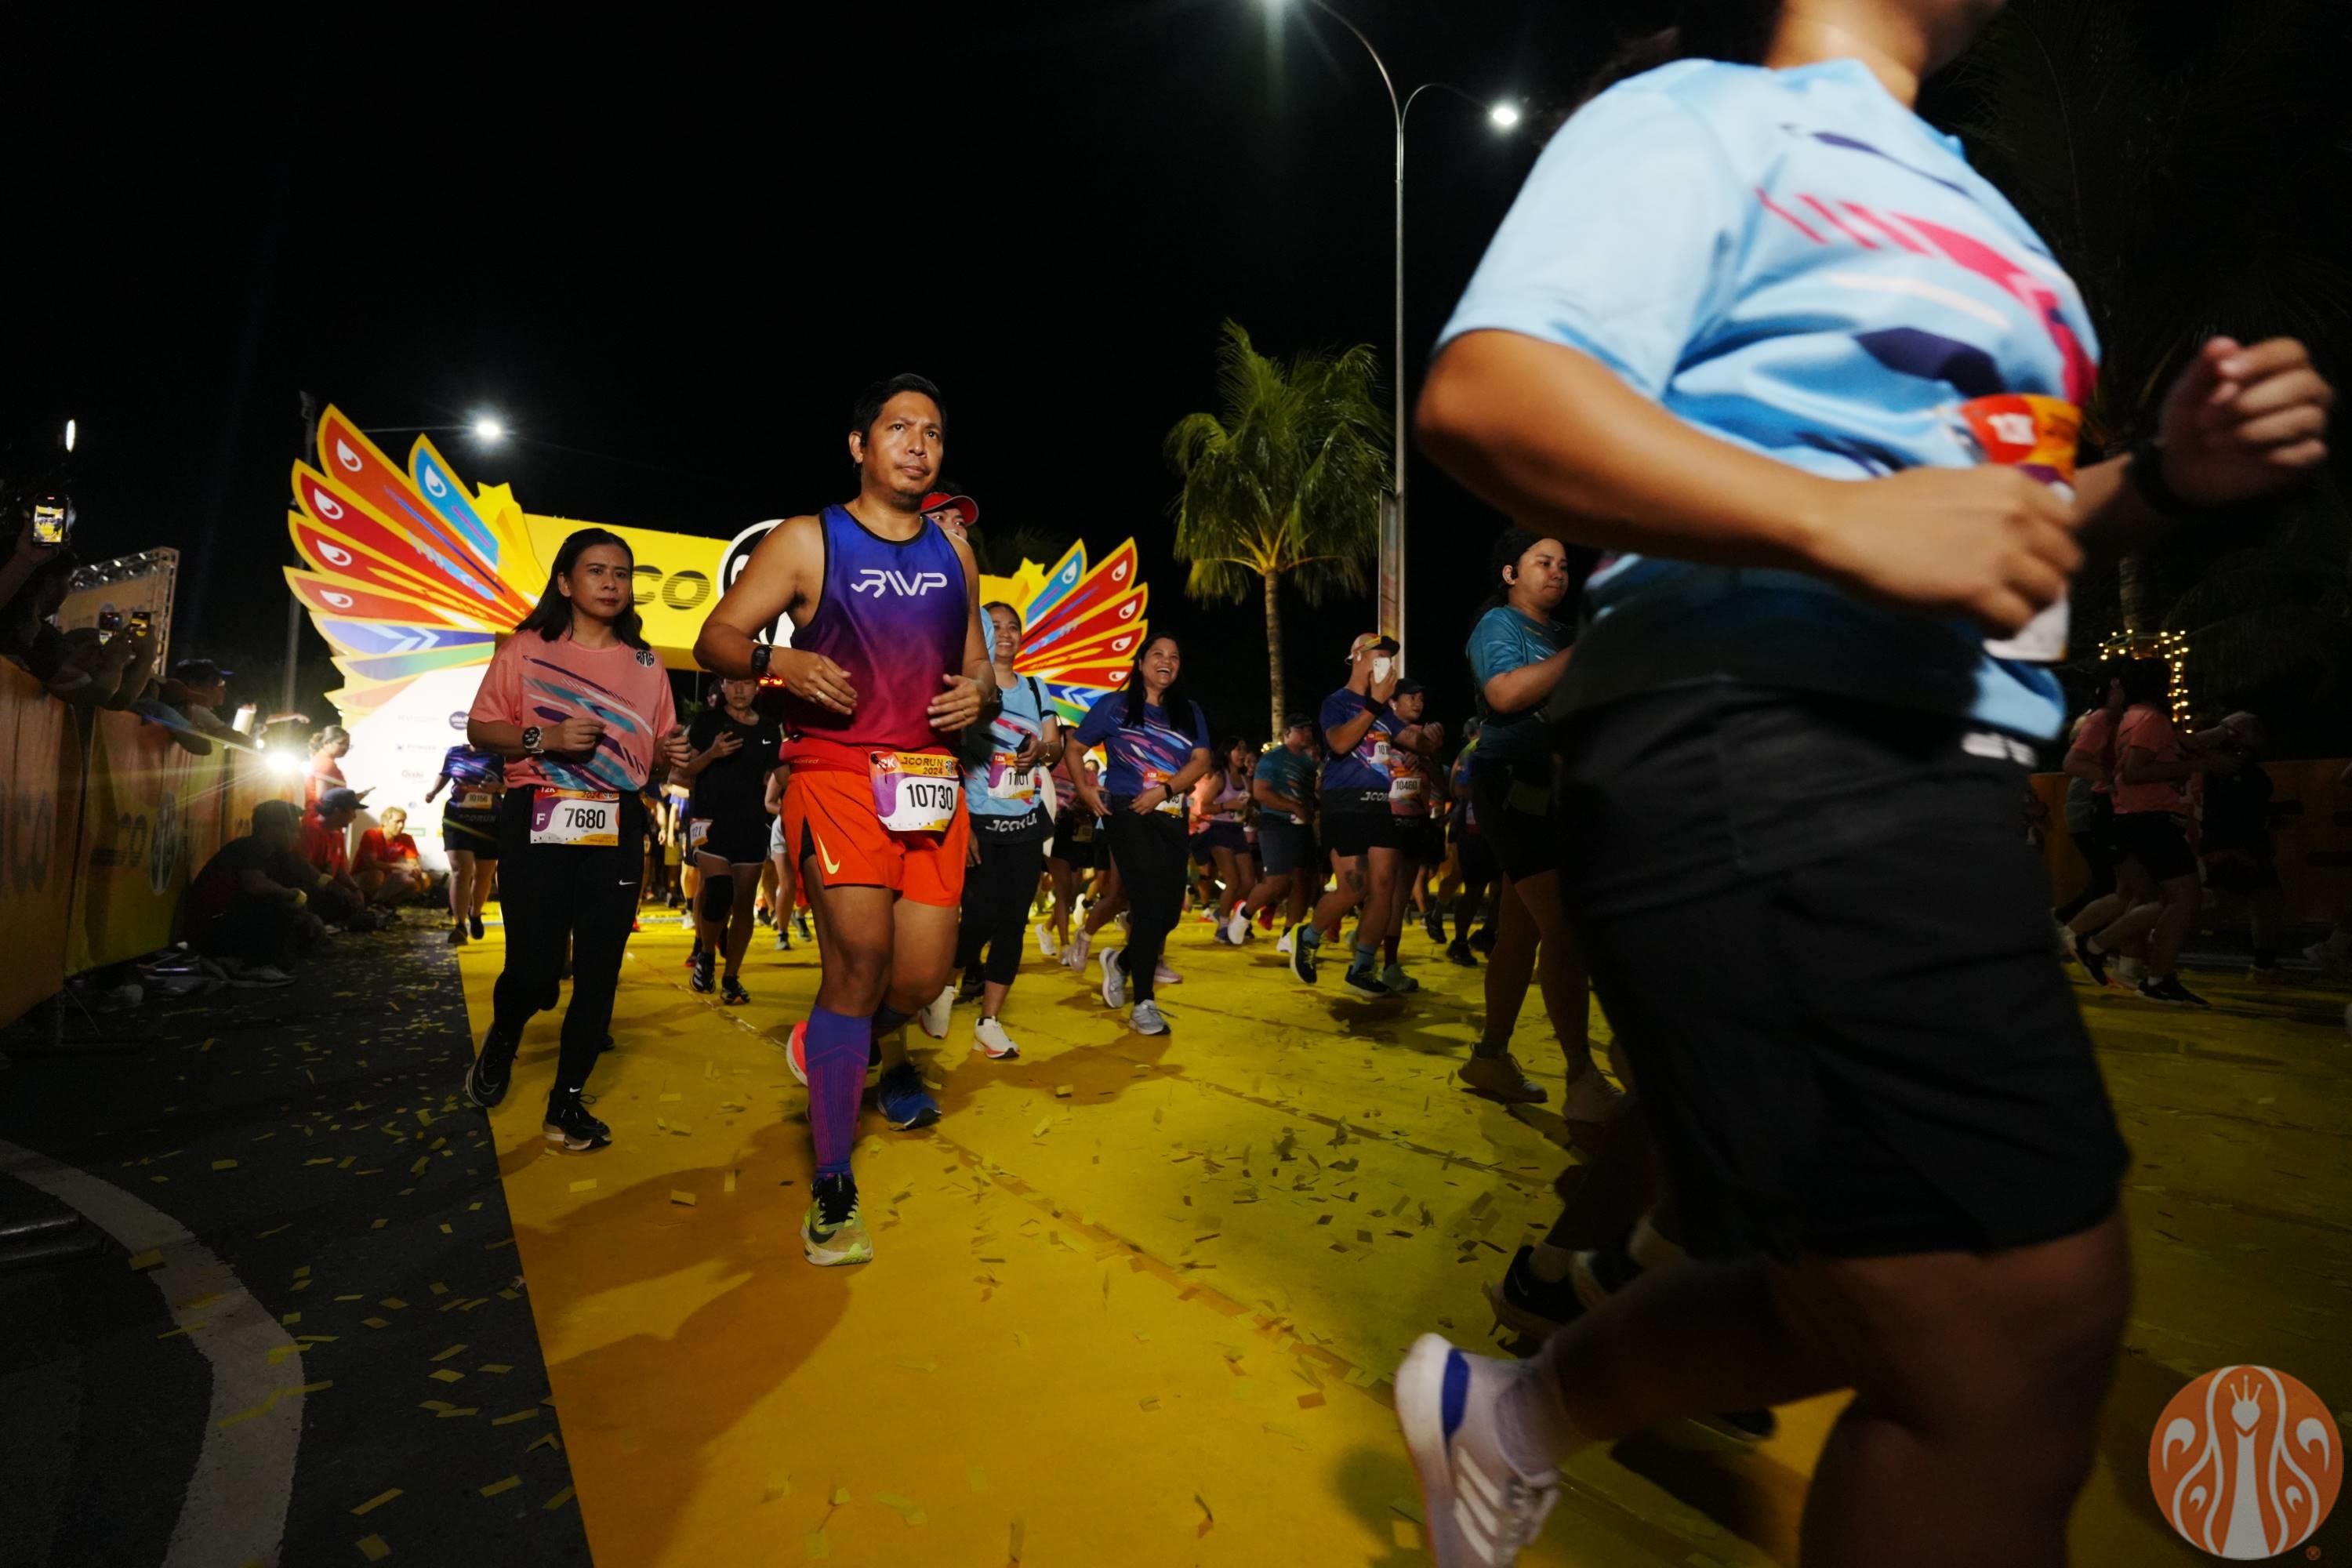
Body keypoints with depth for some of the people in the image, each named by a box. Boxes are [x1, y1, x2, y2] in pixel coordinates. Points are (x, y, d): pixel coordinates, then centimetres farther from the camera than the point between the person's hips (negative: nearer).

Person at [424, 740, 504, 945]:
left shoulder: (499, 756, -1)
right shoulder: (454, 752, 5)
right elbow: (444, 774, 21)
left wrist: (498, 787, -21)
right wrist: (434, 791, 3)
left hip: (490, 822, 0)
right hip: (458, 818, 0)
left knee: (483, 875, 13)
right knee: (460, 871, -14)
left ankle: (475, 915, 37)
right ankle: (459, 925, -15)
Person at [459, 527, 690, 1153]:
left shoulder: (646, 664, 11)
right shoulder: (526, 648, 4)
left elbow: (656, 749, 14)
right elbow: (479, 729, 3)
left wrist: (673, 754, -9)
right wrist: (543, 737, -15)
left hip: (617, 829, 3)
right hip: (538, 821, -2)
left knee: (599, 971, 1)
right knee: (534, 968, -8)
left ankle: (567, 1101, 18)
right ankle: (502, 1039, 29)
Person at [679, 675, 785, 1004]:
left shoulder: (769, 728, 9)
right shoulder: (706, 721, 2)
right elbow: (685, 771, 0)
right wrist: (711, 754, -17)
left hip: (752, 823, 3)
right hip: (710, 817, -3)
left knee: (743, 902, 3)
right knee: (718, 891, -19)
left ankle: (732, 977, 13)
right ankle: (706, 954, 9)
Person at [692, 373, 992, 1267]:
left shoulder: (953, 553, 16)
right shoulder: (806, 541, 3)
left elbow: (977, 661, 24)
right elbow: (716, 638, 1)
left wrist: (980, 693, 1)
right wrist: (779, 661, -20)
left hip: (932, 778, 4)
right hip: (836, 770, -4)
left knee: (921, 976, 0)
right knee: (859, 955, -16)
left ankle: (872, 1045, 39)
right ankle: (832, 1189, -1)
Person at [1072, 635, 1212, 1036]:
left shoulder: (1189, 712, 11)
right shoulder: (1114, 705, 1)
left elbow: (1201, 761, 0)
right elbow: (1075, 748, 5)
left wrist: (1163, 790, -14)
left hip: (1172, 817, 5)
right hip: (1129, 814, -5)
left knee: (1170, 909, 6)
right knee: (1150, 905, -10)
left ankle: (1122, 962, 34)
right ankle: (1144, 1003, 2)